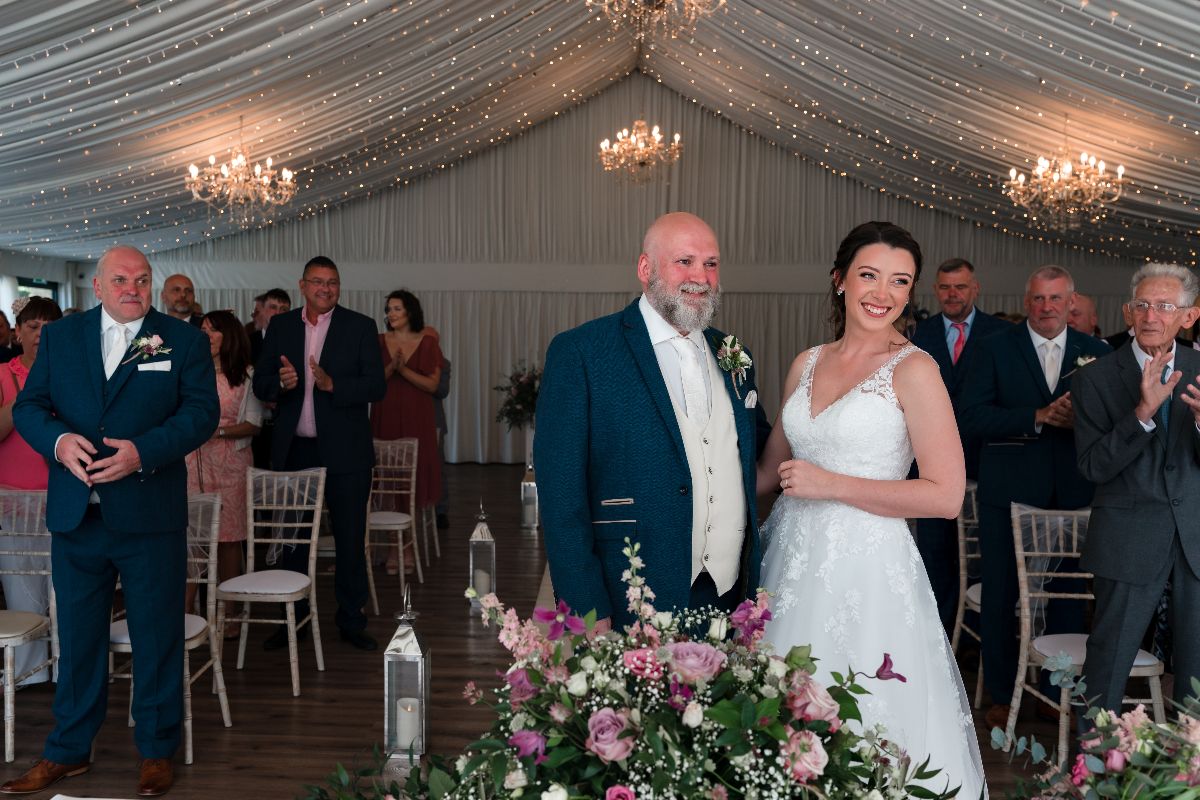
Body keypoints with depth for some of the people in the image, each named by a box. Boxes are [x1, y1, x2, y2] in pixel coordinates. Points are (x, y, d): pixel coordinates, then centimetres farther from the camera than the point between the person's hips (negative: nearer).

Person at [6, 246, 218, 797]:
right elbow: (28, 406, 6)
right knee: (77, 636, 15)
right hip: (75, 516, 3)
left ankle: (157, 750, 24)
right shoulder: (59, 337, 9)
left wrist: (143, 452, -20)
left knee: (157, 637, 8)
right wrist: (58, 439, -16)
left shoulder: (183, 340, 1)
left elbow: (202, 411, -7)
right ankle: (68, 751, 32)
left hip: (151, 515, -2)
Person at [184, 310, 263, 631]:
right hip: (193, 461, 2)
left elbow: (253, 424, 2)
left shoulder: (246, 375, 6)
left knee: (229, 538, 1)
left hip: (231, 463, -2)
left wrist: (219, 430, -13)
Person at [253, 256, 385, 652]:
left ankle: (351, 620, 20)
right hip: (293, 450, 3)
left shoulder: (360, 326, -2)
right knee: (293, 538, 13)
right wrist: (281, 382, -16)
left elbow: (376, 386, -8)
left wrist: (332, 384, -23)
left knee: (350, 540, 7)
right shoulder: (280, 326, 6)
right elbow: (260, 385, 6)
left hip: (344, 451, -2)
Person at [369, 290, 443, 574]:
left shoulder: (427, 342, 2)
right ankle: (394, 546, 8)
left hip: (416, 420, -1)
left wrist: (404, 370, -14)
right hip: (385, 419, 2)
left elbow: (432, 384, -4)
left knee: (414, 478, 0)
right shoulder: (379, 342, 7)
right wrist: (391, 367, -15)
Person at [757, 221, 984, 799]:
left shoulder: (912, 369, -8)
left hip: (865, 568, -5)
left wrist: (830, 485, -15)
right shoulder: (807, 364, 8)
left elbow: (946, 495, -13)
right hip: (792, 559, 5)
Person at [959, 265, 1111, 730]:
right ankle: (1001, 696, 22)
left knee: (1068, 598, 10)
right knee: (1000, 598, 7)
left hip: (1072, 494, 2)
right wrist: (1040, 416, -18)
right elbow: (971, 416, -11)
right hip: (1009, 493, -2)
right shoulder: (996, 348, -1)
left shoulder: (1095, 352, 7)